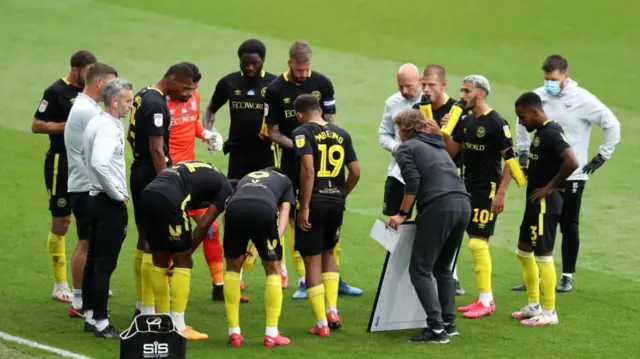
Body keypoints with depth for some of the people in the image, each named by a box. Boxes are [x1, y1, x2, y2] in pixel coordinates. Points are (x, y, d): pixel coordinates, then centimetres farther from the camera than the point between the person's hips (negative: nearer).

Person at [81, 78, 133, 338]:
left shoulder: (96, 123, 13)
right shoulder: (108, 128, -18)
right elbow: (99, 163, -32)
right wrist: (118, 194, -20)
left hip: (97, 198, 10)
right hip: (110, 203, -10)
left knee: (93, 261, 14)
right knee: (105, 264, -6)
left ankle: (90, 316, 21)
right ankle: (100, 322, -3)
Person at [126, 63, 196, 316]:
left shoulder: (142, 96, 12)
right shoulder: (157, 105, -18)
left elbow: (131, 137, 22)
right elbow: (157, 150, -22)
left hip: (139, 171, 10)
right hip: (153, 174, -10)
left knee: (144, 240, 16)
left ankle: (142, 305, 24)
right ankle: (148, 310, -6)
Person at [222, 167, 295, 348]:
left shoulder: (246, 178, 42)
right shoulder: (284, 180, 37)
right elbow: (284, 214, 19)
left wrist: (239, 249, 23)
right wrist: (275, 240, 9)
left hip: (235, 209, 2)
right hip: (264, 209, -2)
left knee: (232, 268, 21)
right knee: (273, 270, 16)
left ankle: (234, 333, 19)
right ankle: (271, 334, 13)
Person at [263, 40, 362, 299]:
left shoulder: (322, 83, 0)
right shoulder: (275, 90, -6)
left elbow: (330, 122, 7)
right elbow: (272, 132, -3)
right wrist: (295, 145, -18)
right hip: (291, 162, -2)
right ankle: (303, 280, 5)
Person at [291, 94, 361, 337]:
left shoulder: (302, 133, -7)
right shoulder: (341, 134, 9)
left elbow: (308, 168, -19)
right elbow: (355, 172, 8)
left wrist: (304, 207, -16)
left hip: (314, 202, -5)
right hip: (336, 203, 5)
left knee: (312, 261, 4)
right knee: (328, 253, 25)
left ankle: (322, 323, 5)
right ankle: (332, 311, 15)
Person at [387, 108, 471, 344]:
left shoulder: (406, 148, 8)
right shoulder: (437, 146, 30)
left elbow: (413, 183, -5)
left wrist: (402, 214, 1)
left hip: (438, 207, -7)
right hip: (463, 204, 7)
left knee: (420, 270, -3)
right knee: (444, 269, 20)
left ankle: (436, 328, -13)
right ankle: (449, 323, 15)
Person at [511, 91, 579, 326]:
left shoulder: (551, 133, -19)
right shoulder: (540, 132, 11)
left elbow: (572, 163, -31)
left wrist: (550, 187, -22)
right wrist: (527, 172, 7)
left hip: (545, 204, -11)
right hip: (535, 203, 11)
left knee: (543, 255, -3)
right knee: (524, 251, 19)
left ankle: (549, 312, 5)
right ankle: (533, 305, 28)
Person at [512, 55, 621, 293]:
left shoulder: (582, 99, -11)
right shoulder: (538, 97, 1)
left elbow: (612, 125, -6)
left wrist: (601, 157, -5)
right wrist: (523, 151, 14)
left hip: (572, 175, -4)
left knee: (569, 226, 5)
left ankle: (567, 277, 13)